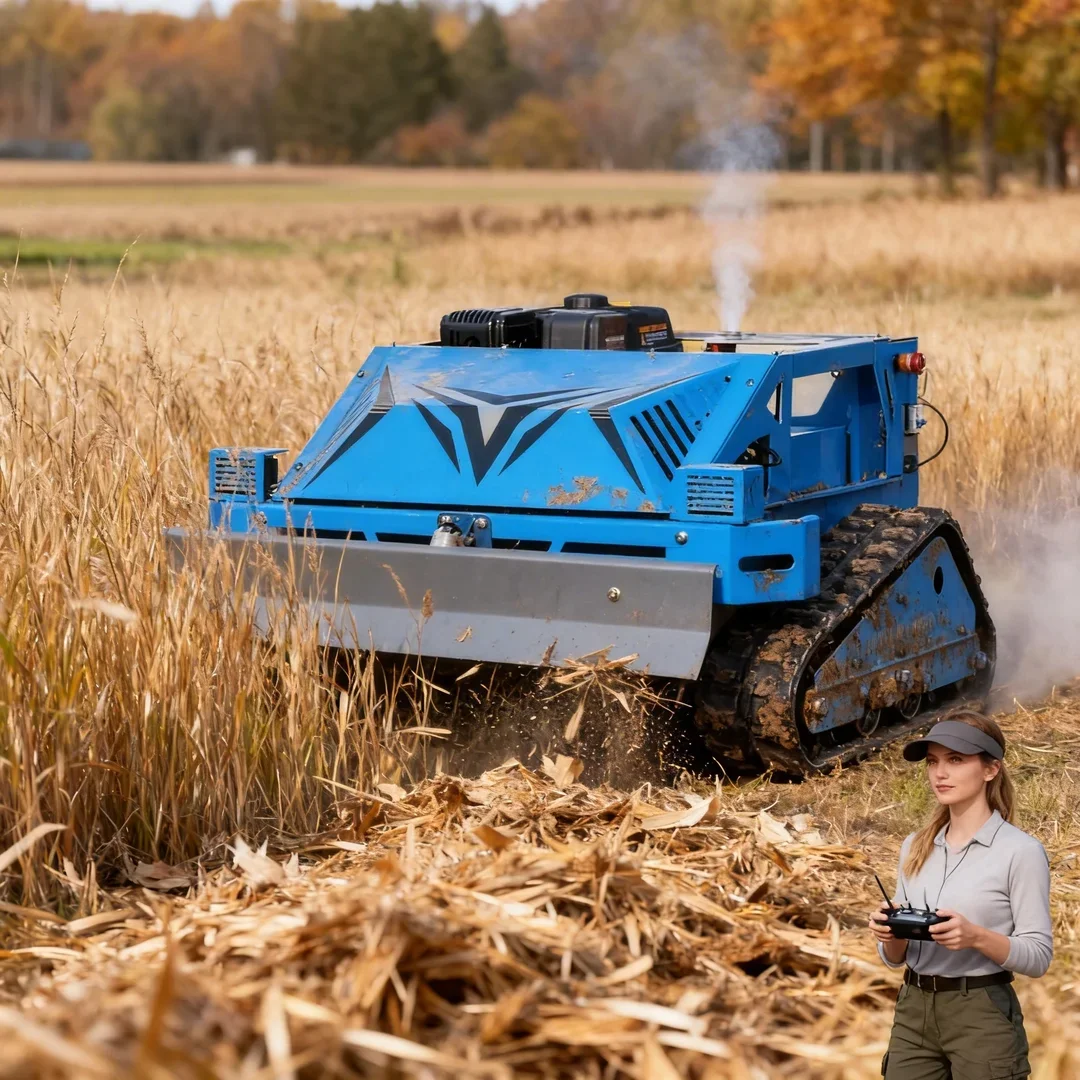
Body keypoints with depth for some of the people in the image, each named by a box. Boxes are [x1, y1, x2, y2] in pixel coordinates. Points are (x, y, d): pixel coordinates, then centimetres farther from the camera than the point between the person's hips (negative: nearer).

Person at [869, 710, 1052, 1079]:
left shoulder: (1021, 850, -7)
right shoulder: (914, 848, 8)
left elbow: (1038, 956, -8)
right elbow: (895, 958, 12)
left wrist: (976, 937, -24)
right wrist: (891, 934, -10)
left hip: (983, 1016, -5)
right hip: (913, 1011, 5)